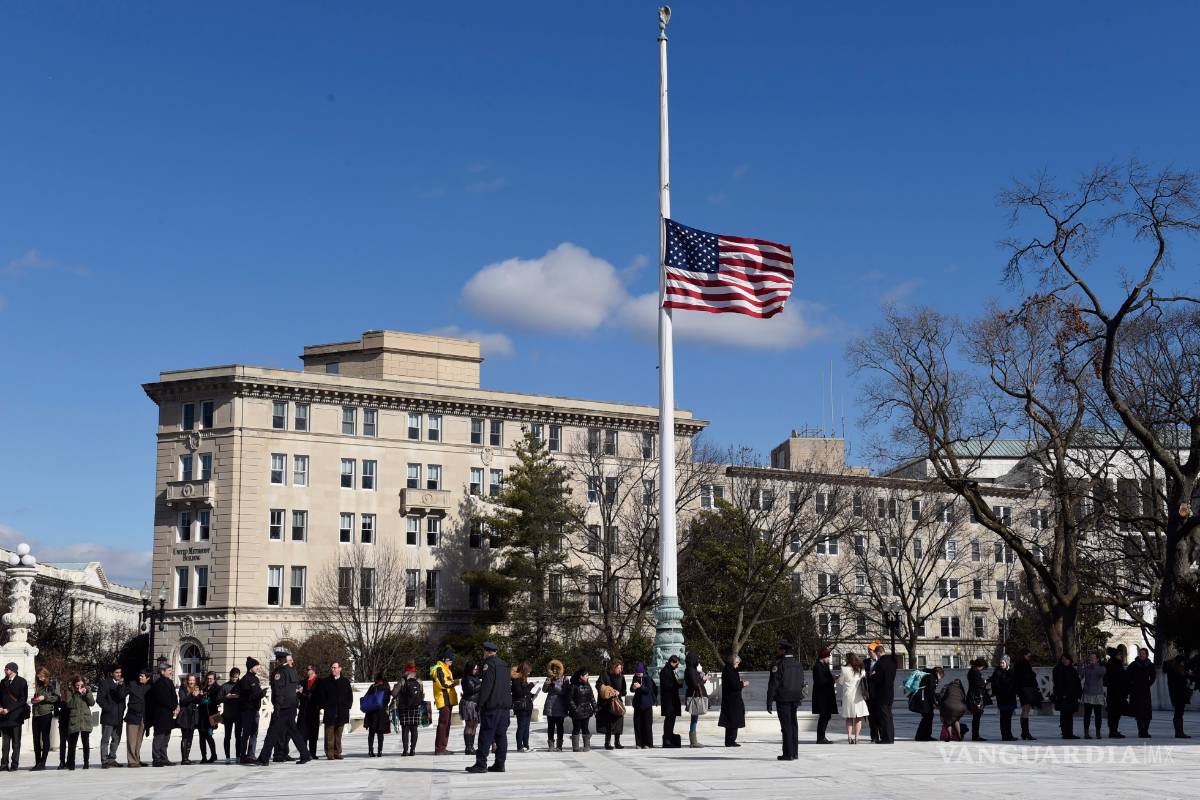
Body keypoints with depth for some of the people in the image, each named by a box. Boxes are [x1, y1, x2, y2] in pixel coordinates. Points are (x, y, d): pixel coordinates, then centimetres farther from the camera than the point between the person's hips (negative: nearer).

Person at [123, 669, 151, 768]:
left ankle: (137, 760, 14)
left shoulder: (149, 687, 8)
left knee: (139, 741, 8)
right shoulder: (132, 685, 0)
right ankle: (132, 761, -3)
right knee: (131, 740, -5)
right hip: (133, 716, -3)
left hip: (143, 718, 3)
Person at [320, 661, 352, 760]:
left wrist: (347, 706, 1)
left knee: (338, 734, 6)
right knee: (329, 734, -5)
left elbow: (350, 695, 12)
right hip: (329, 712, -2)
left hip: (342, 712, 2)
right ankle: (330, 753, -4)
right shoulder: (325, 681, 7)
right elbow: (322, 696, 4)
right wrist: (324, 707, -7)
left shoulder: (346, 681, 11)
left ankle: (337, 753, 10)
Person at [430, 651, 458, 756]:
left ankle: (442, 748, 16)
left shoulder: (445, 669, 22)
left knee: (446, 724, 12)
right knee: (443, 723, -11)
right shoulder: (439, 669, -11)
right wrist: (454, 682, -11)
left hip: (448, 701, 10)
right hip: (443, 701, -10)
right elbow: (443, 684, -20)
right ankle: (439, 749, -10)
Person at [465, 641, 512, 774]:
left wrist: (480, 703, -12)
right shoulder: (504, 665, 17)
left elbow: (486, 685, -15)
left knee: (486, 734, -7)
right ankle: (500, 764, 7)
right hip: (505, 705, 8)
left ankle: (481, 763, -9)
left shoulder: (489, 664, -8)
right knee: (501, 734, 8)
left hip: (492, 705, -8)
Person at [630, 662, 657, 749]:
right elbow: (631, 690, 6)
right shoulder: (635, 678, 7)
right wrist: (633, 687, -16)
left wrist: (640, 686, -28)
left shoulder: (648, 678, -7)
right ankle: (639, 743, 8)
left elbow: (648, 690, -15)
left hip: (646, 704, -5)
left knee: (647, 724, -3)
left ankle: (648, 743, 3)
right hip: (637, 704, 5)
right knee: (637, 724, 2)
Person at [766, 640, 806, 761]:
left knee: (786, 725, -5)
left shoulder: (779, 664, -11)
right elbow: (802, 683, 15)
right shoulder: (798, 664, 11)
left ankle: (788, 754, -6)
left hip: (783, 699, -7)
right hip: (795, 699, 7)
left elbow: (773, 684, -13)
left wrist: (769, 703, -12)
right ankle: (794, 752, 17)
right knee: (793, 724, 13)